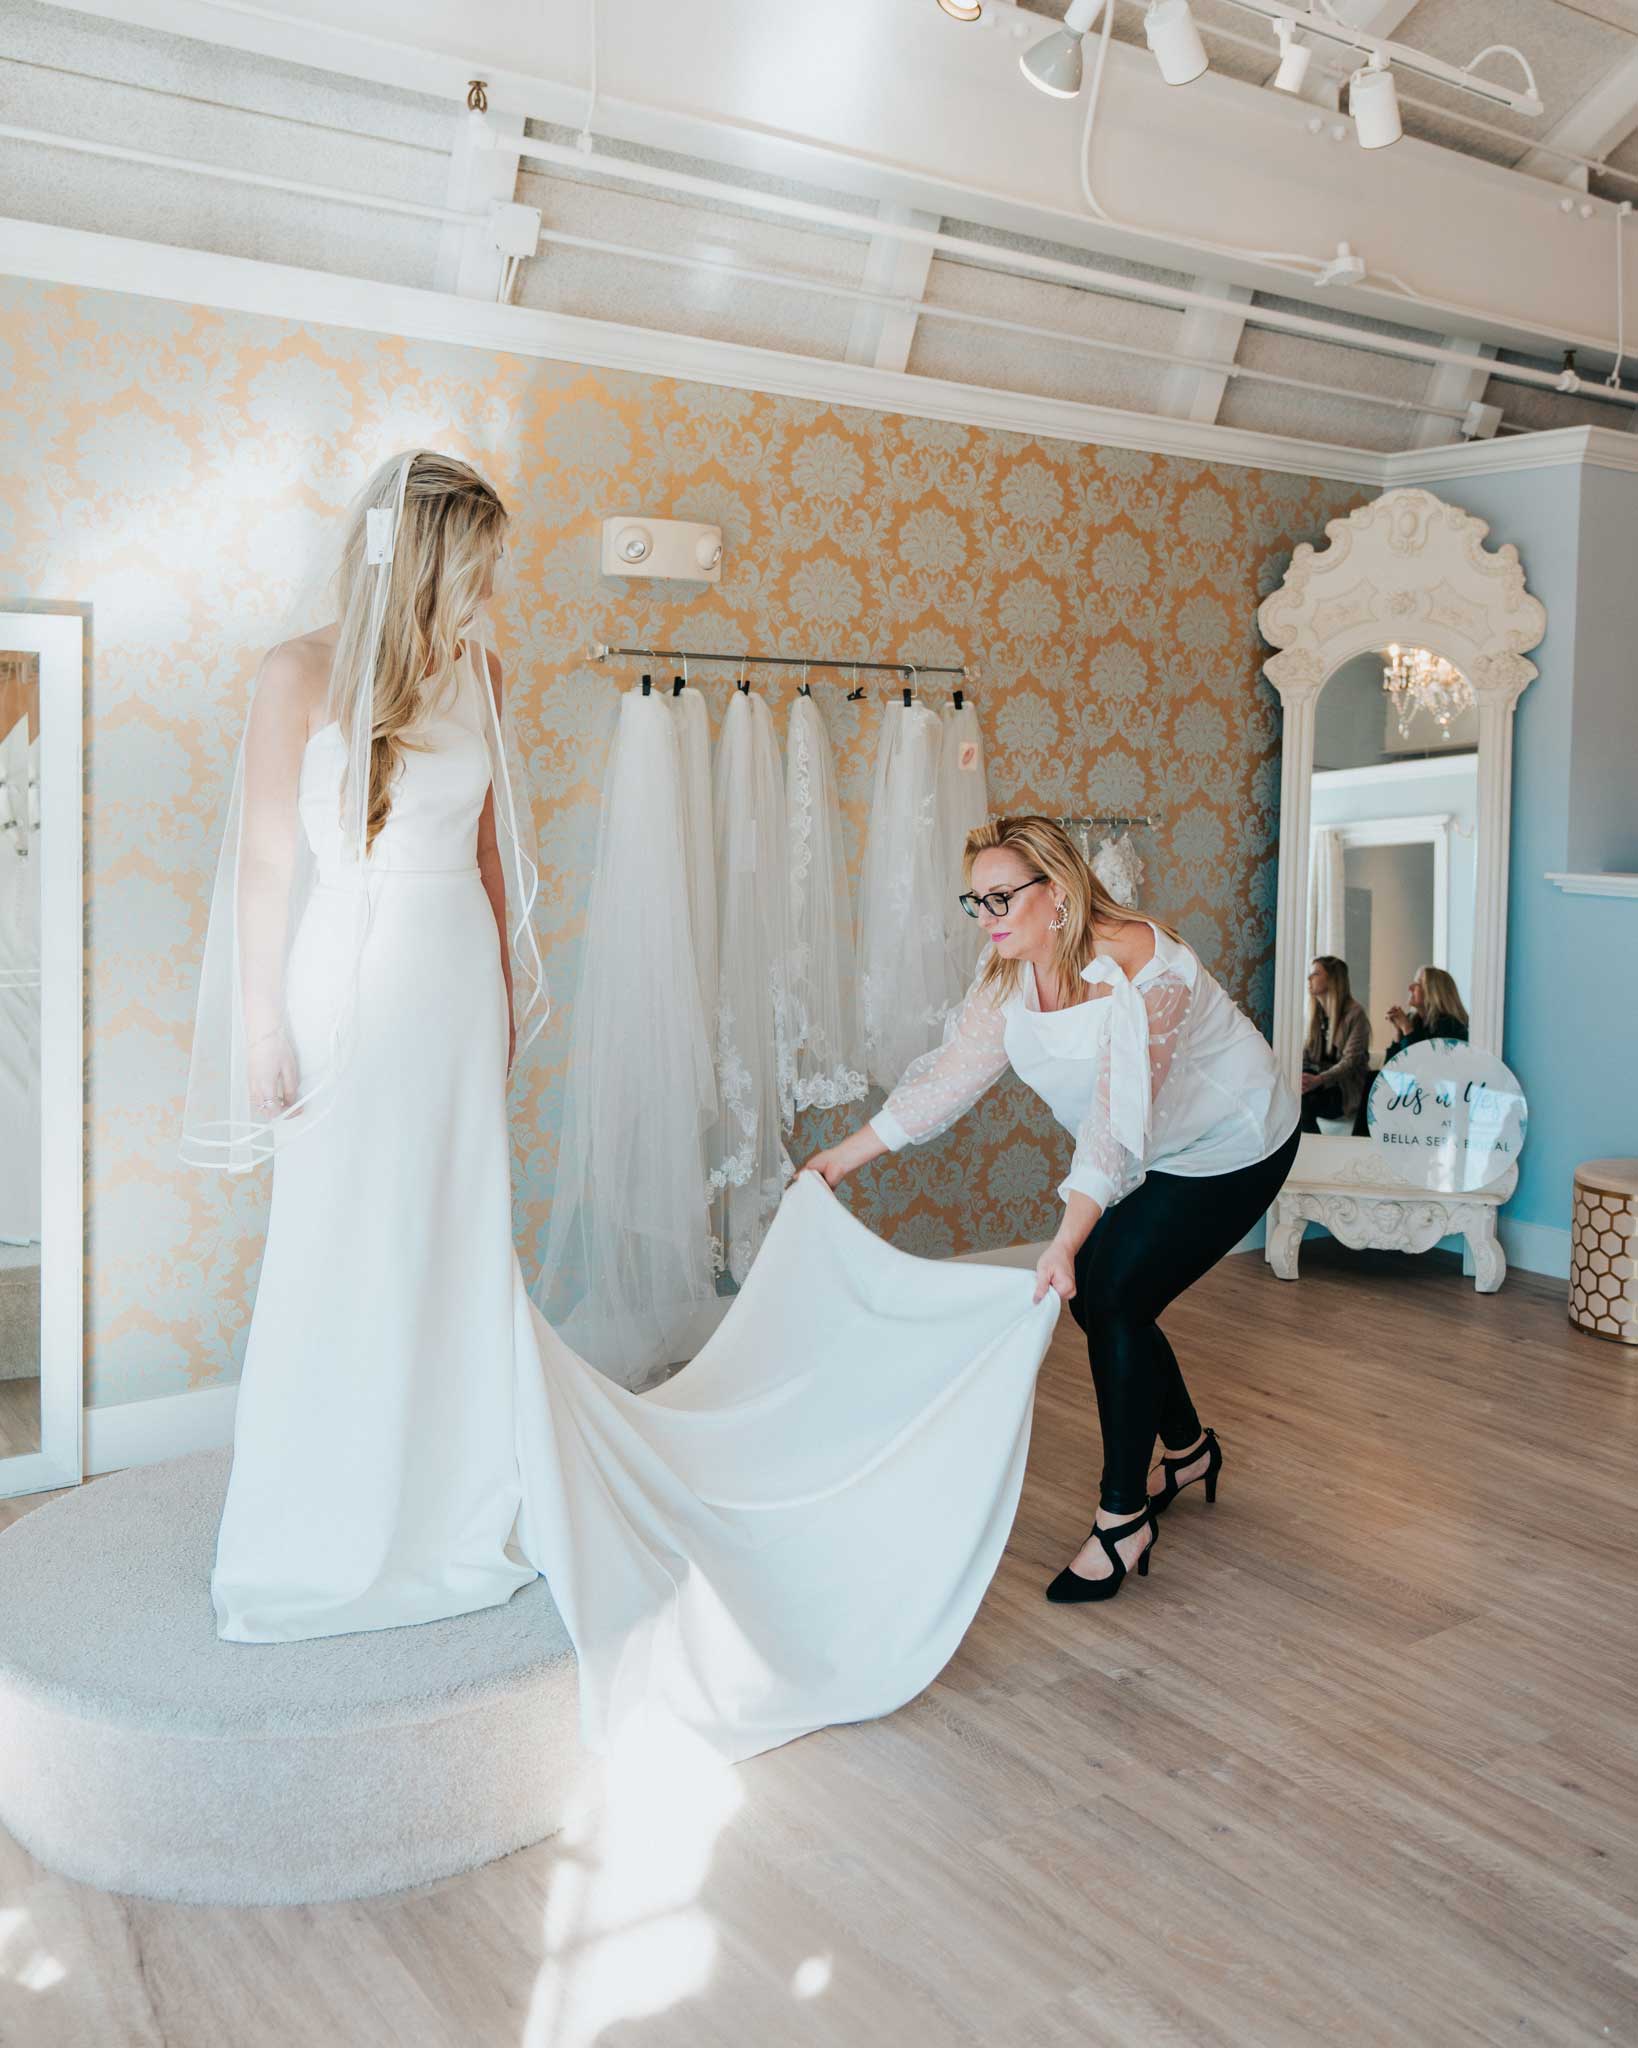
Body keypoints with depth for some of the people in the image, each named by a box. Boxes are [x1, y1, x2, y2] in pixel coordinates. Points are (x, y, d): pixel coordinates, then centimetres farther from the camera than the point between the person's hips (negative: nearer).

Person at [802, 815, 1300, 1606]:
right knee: (1092, 1297, 6)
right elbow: (951, 1070, -5)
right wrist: (848, 1153, -5)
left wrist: (1068, 1239, -50)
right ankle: (1189, 1450, 31)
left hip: (1233, 1148, -8)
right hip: (1154, 1154, 8)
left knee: (1115, 1301, -15)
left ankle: (1123, 1519, -1)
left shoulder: (1136, 964, -34)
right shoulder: (1009, 971, -9)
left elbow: (1121, 1112, -42)